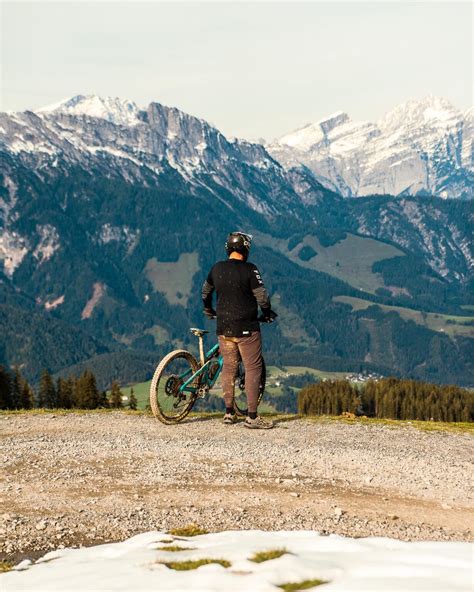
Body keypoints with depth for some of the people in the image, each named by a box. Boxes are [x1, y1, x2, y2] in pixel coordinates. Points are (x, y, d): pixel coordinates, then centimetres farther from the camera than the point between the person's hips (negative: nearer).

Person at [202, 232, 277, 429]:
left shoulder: (217, 268, 4)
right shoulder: (249, 269, -13)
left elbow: (206, 290, 20)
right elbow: (262, 296, -14)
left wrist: (208, 309, 38)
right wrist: (267, 313, 6)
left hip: (223, 327, 5)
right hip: (246, 328, -5)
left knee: (228, 367, 15)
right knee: (253, 368, 0)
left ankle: (229, 412, 19)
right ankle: (252, 416, -2)